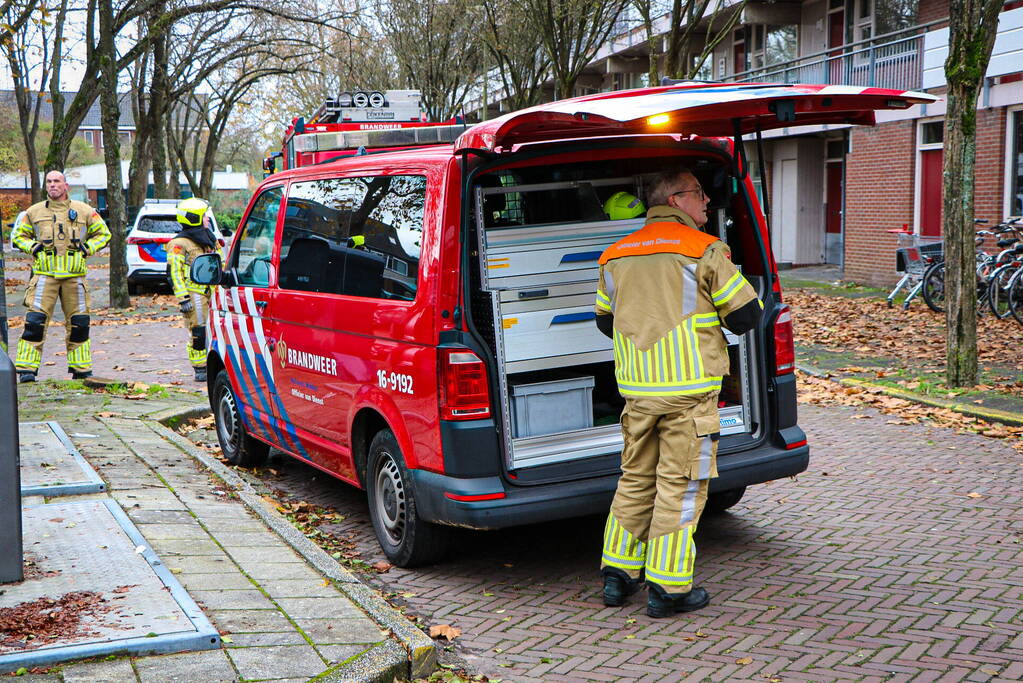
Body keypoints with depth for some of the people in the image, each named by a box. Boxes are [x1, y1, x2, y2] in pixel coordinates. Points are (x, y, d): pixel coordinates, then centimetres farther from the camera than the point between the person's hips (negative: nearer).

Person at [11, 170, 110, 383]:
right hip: (44, 274, -1)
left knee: (79, 322, 5)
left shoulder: (84, 211, 8)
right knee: (35, 320, -10)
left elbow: (103, 233, 16)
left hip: (74, 275, 1)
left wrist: (88, 247, 1)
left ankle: (81, 369, 16)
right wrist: (32, 247, -1)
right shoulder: (34, 212, 9)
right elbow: (18, 235, 18)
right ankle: (26, 369, -6)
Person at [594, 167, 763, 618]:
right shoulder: (704, 250, -7)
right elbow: (747, 314, -6)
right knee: (680, 485, 1)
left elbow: (605, 320, 20)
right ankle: (668, 588, 6)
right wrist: (712, 319, 14)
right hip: (689, 388, -5)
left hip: (636, 389, 6)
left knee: (636, 479, 17)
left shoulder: (616, 255, 11)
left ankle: (619, 573, 22)